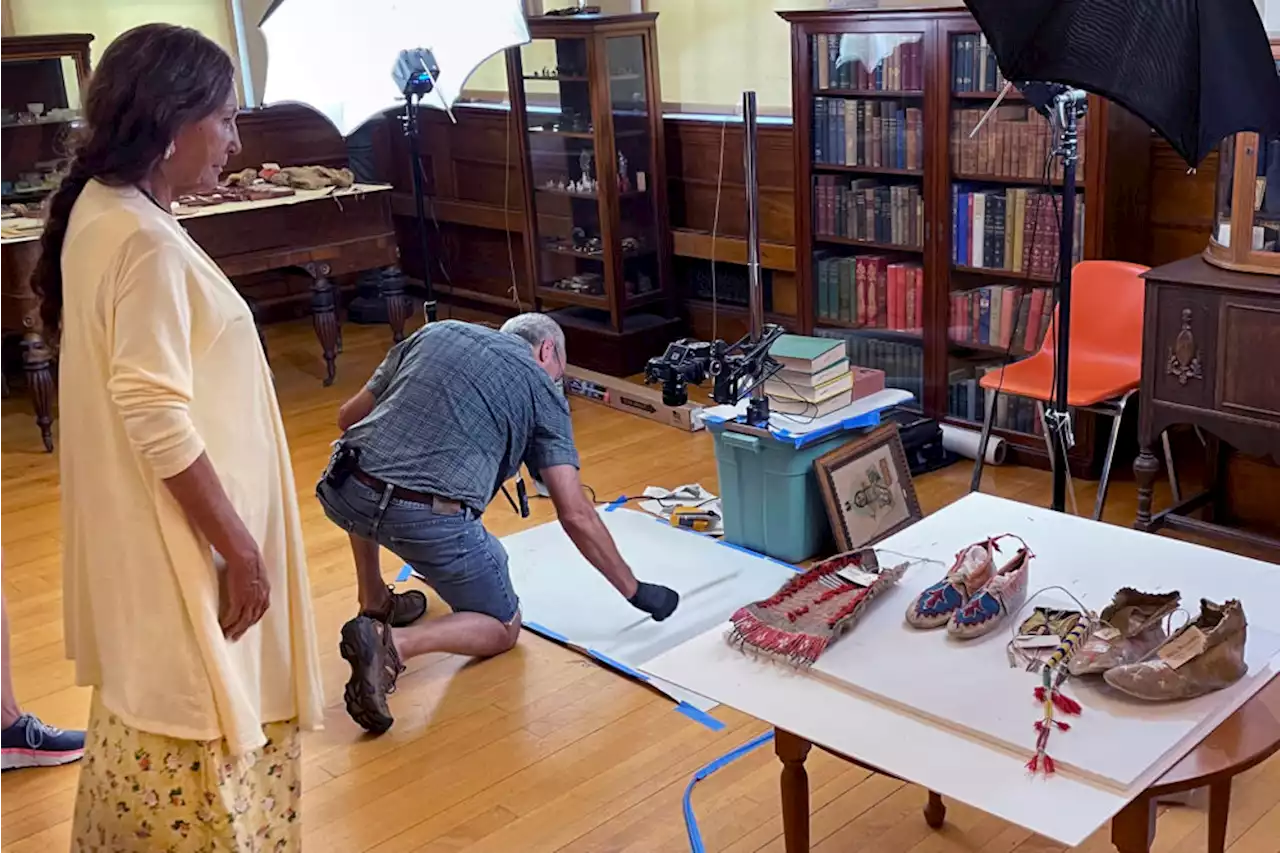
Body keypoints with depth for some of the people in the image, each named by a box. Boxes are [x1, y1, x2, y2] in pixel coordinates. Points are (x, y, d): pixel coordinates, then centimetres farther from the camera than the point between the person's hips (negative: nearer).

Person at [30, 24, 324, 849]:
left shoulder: (102, 209, 6)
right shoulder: (143, 240, -24)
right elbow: (159, 421, -26)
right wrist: (240, 547, -19)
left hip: (147, 524, 10)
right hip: (178, 534, -10)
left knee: (154, 707, 24)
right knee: (197, 725, 6)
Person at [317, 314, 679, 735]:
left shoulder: (434, 332, 23)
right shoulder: (540, 388, 12)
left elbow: (348, 416, 28)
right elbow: (575, 514, 5)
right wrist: (635, 591, 13)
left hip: (341, 495, 5)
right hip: (431, 522, -4)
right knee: (503, 628, 18)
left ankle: (375, 602, 34)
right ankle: (391, 642, -7)